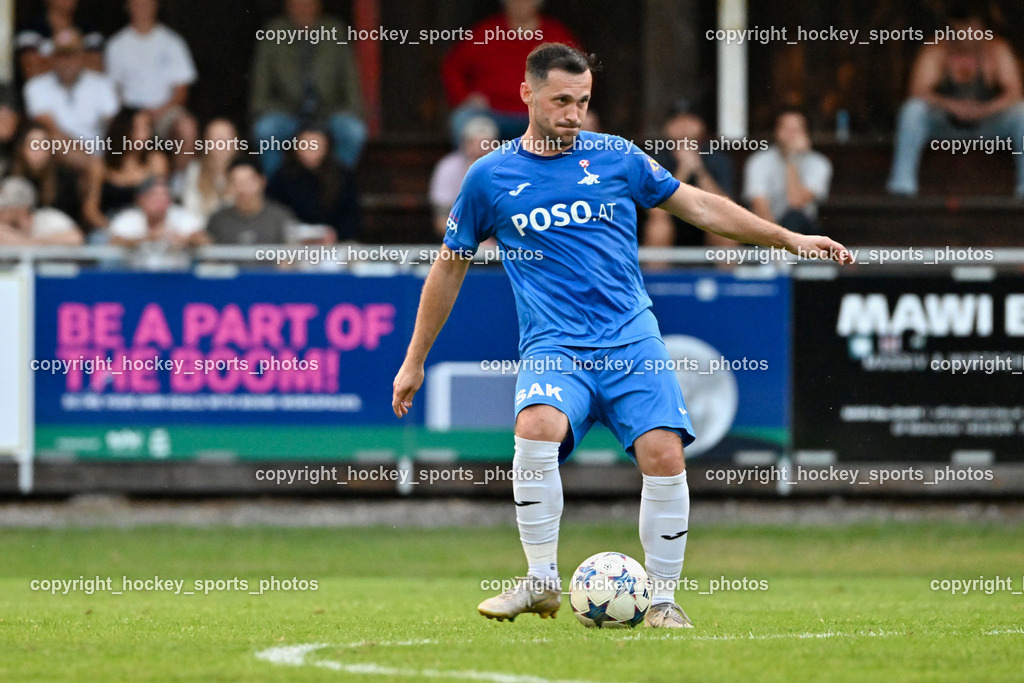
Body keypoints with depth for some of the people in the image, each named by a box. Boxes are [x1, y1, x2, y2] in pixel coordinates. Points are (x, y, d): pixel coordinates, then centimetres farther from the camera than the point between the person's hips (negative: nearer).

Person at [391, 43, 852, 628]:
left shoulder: (616, 158, 8)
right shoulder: (491, 176, 6)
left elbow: (700, 206, 16)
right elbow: (450, 268, 17)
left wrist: (790, 239, 12)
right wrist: (414, 362, 20)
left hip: (633, 341, 1)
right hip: (553, 348, -1)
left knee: (663, 453, -20)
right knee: (537, 428, -32)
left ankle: (664, 597, -2)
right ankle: (542, 581, -17)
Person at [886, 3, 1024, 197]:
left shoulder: (997, 50, -11)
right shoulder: (935, 53, -13)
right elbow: (919, 92, -22)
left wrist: (985, 109, -38)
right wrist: (951, 106, -41)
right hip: (946, 125, -1)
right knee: (913, 109, -29)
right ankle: (903, 180, -29)